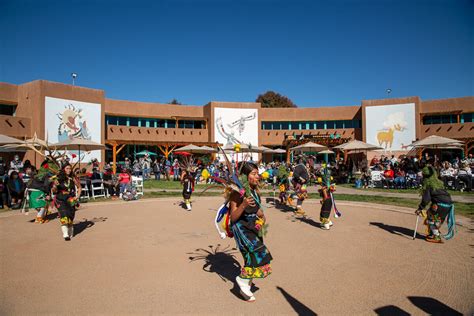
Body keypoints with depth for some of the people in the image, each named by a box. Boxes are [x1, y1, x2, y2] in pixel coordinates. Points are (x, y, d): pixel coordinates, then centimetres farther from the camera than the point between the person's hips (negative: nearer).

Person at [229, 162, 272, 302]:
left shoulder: (255, 191, 1)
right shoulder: (237, 193, -20)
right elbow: (233, 217, -20)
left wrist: (261, 216, -1)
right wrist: (243, 205, -35)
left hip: (253, 227, 8)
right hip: (241, 227, -7)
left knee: (252, 255, 12)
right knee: (258, 252, -19)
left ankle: (245, 287, 32)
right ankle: (242, 279, 5)